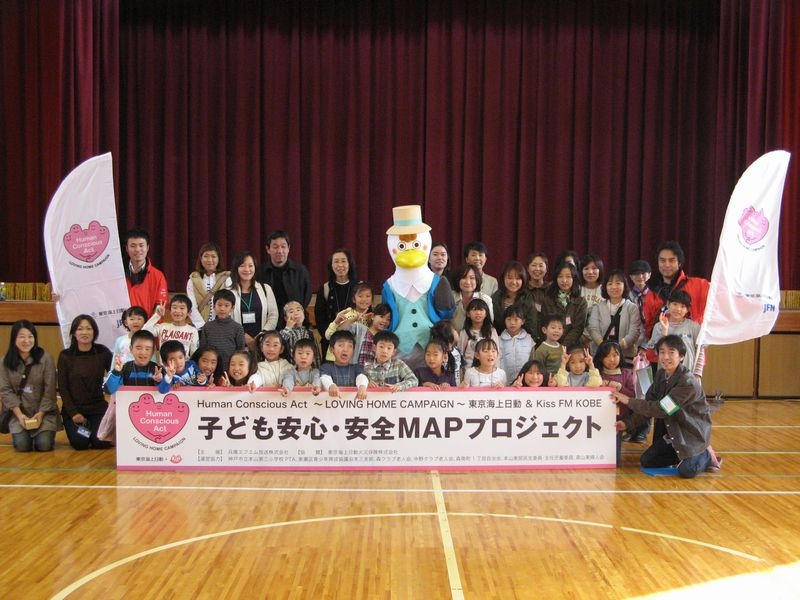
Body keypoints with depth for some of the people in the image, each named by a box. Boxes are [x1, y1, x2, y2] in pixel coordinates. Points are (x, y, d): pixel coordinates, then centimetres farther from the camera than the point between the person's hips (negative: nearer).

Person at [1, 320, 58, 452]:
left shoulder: (45, 359, -7)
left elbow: (50, 390, -7)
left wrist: (40, 414, -14)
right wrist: (19, 415, -14)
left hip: (44, 411, -1)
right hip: (18, 412, 1)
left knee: (43, 445, -18)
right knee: (22, 445, -19)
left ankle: (44, 433, 17)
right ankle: (24, 432, 16)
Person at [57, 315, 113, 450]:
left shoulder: (103, 352, -2)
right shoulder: (65, 356, -3)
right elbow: (62, 388, -3)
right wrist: (73, 413, -11)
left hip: (98, 407, 0)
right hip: (73, 408, 0)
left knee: (101, 443, -15)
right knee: (80, 444, -15)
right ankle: (82, 428, 21)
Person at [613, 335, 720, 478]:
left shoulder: (688, 383, -28)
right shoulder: (660, 375, -2)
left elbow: (660, 409, -30)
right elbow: (648, 403, -1)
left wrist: (628, 400, -27)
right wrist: (628, 423, -14)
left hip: (693, 432, -7)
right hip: (673, 431, 7)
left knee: (686, 471, -22)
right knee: (646, 461, 1)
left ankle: (706, 456, 9)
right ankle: (685, 455, 20)